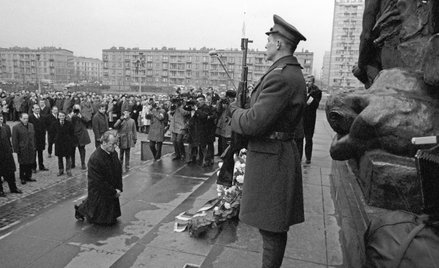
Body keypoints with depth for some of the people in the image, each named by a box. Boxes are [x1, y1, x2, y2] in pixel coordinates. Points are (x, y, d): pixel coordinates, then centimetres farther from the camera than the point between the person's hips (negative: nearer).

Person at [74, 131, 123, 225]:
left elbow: (119, 171, 5)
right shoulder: (95, 159, -28)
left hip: (112, 190, 7)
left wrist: (118, 188, -3)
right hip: (99, 193, -7)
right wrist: (114, 192, -18)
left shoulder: (114, 153, -5)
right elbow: (99, 182, -25)